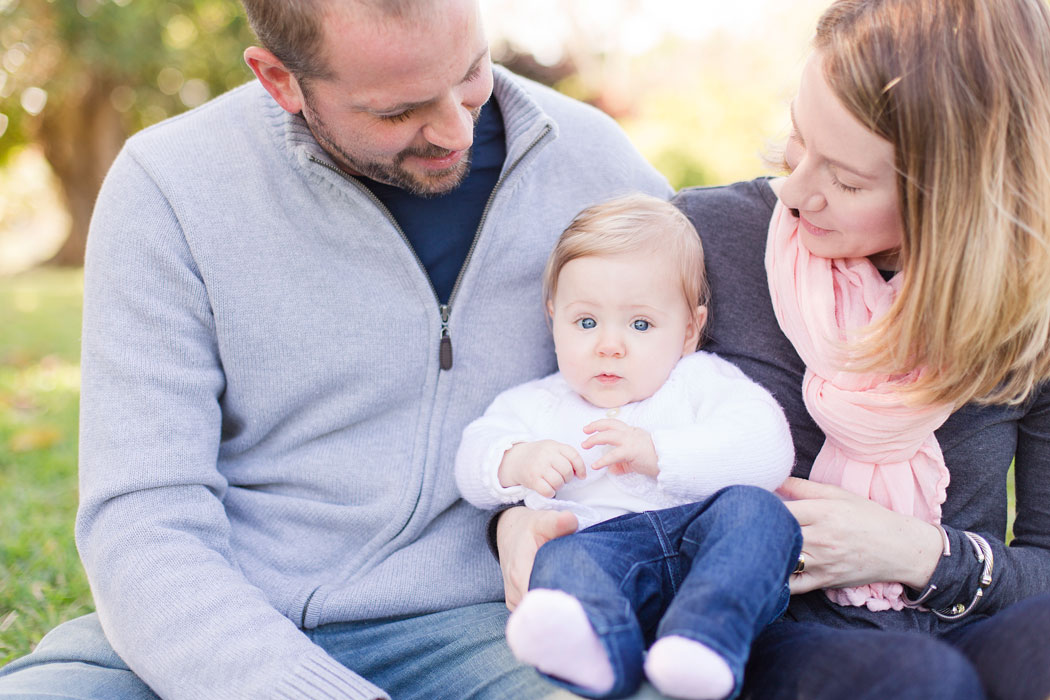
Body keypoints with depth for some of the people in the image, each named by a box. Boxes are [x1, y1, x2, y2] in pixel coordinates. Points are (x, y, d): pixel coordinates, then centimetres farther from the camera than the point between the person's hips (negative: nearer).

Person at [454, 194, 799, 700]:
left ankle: (702, 642, -56)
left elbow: (769, 452, 2)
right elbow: (472, 468, 23)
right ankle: (595, 651, -68)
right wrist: (518, 462, -3)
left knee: (754, 508, -30)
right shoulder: (539, 404, 28)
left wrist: (657, 454, -10)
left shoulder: (701, 381, 18)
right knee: (562, 559, -33)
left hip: (699, 528, 0)